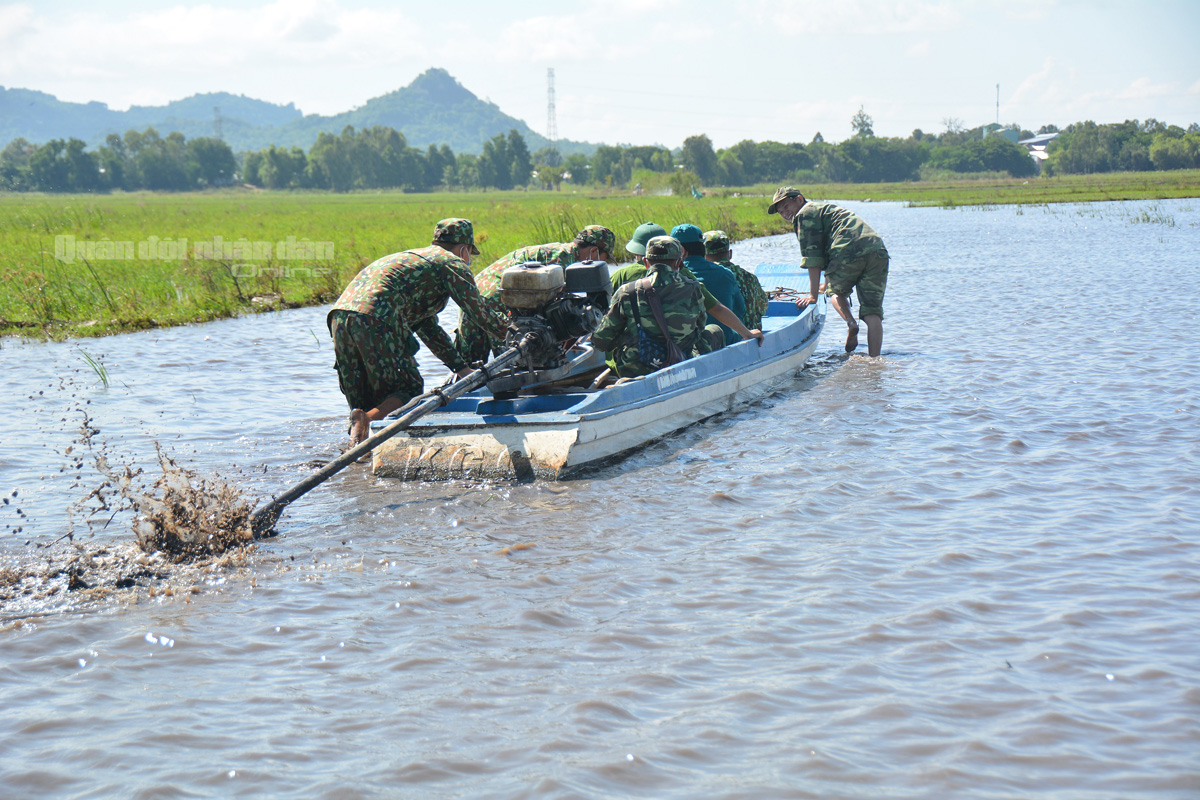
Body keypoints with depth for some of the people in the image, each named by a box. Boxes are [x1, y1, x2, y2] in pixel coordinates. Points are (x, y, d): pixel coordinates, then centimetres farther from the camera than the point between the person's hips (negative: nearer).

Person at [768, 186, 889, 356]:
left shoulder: (806, 212, 12)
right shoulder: (826, 208, 39)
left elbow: (812, 256, 1)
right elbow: (827, 251, 52)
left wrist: (813, 295, 0)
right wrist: (827, 284, 65)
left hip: (849, 251, -7)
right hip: (878, 249, 7)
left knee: (835, 292, 18)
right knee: (872, 313, 4)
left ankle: (850, 323, -7)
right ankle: (874, 360, -5)